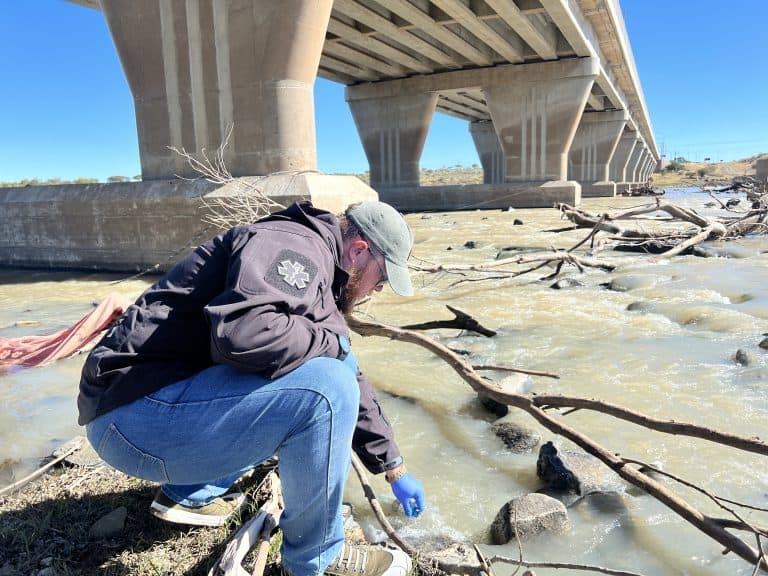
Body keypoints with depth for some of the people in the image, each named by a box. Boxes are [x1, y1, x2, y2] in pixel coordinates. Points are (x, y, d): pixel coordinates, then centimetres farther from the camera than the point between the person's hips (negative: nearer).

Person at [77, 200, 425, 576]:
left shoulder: (319, 277, 14)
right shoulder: (296, 246, -15)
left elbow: (352, 385, 21)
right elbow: (244, 333, -35)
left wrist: (394, 469, 27)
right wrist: (331, 342, -15)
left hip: (172, 397, 10)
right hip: (136, 415, -10)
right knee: (325, 392, -24)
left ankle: (192, 493, 19)